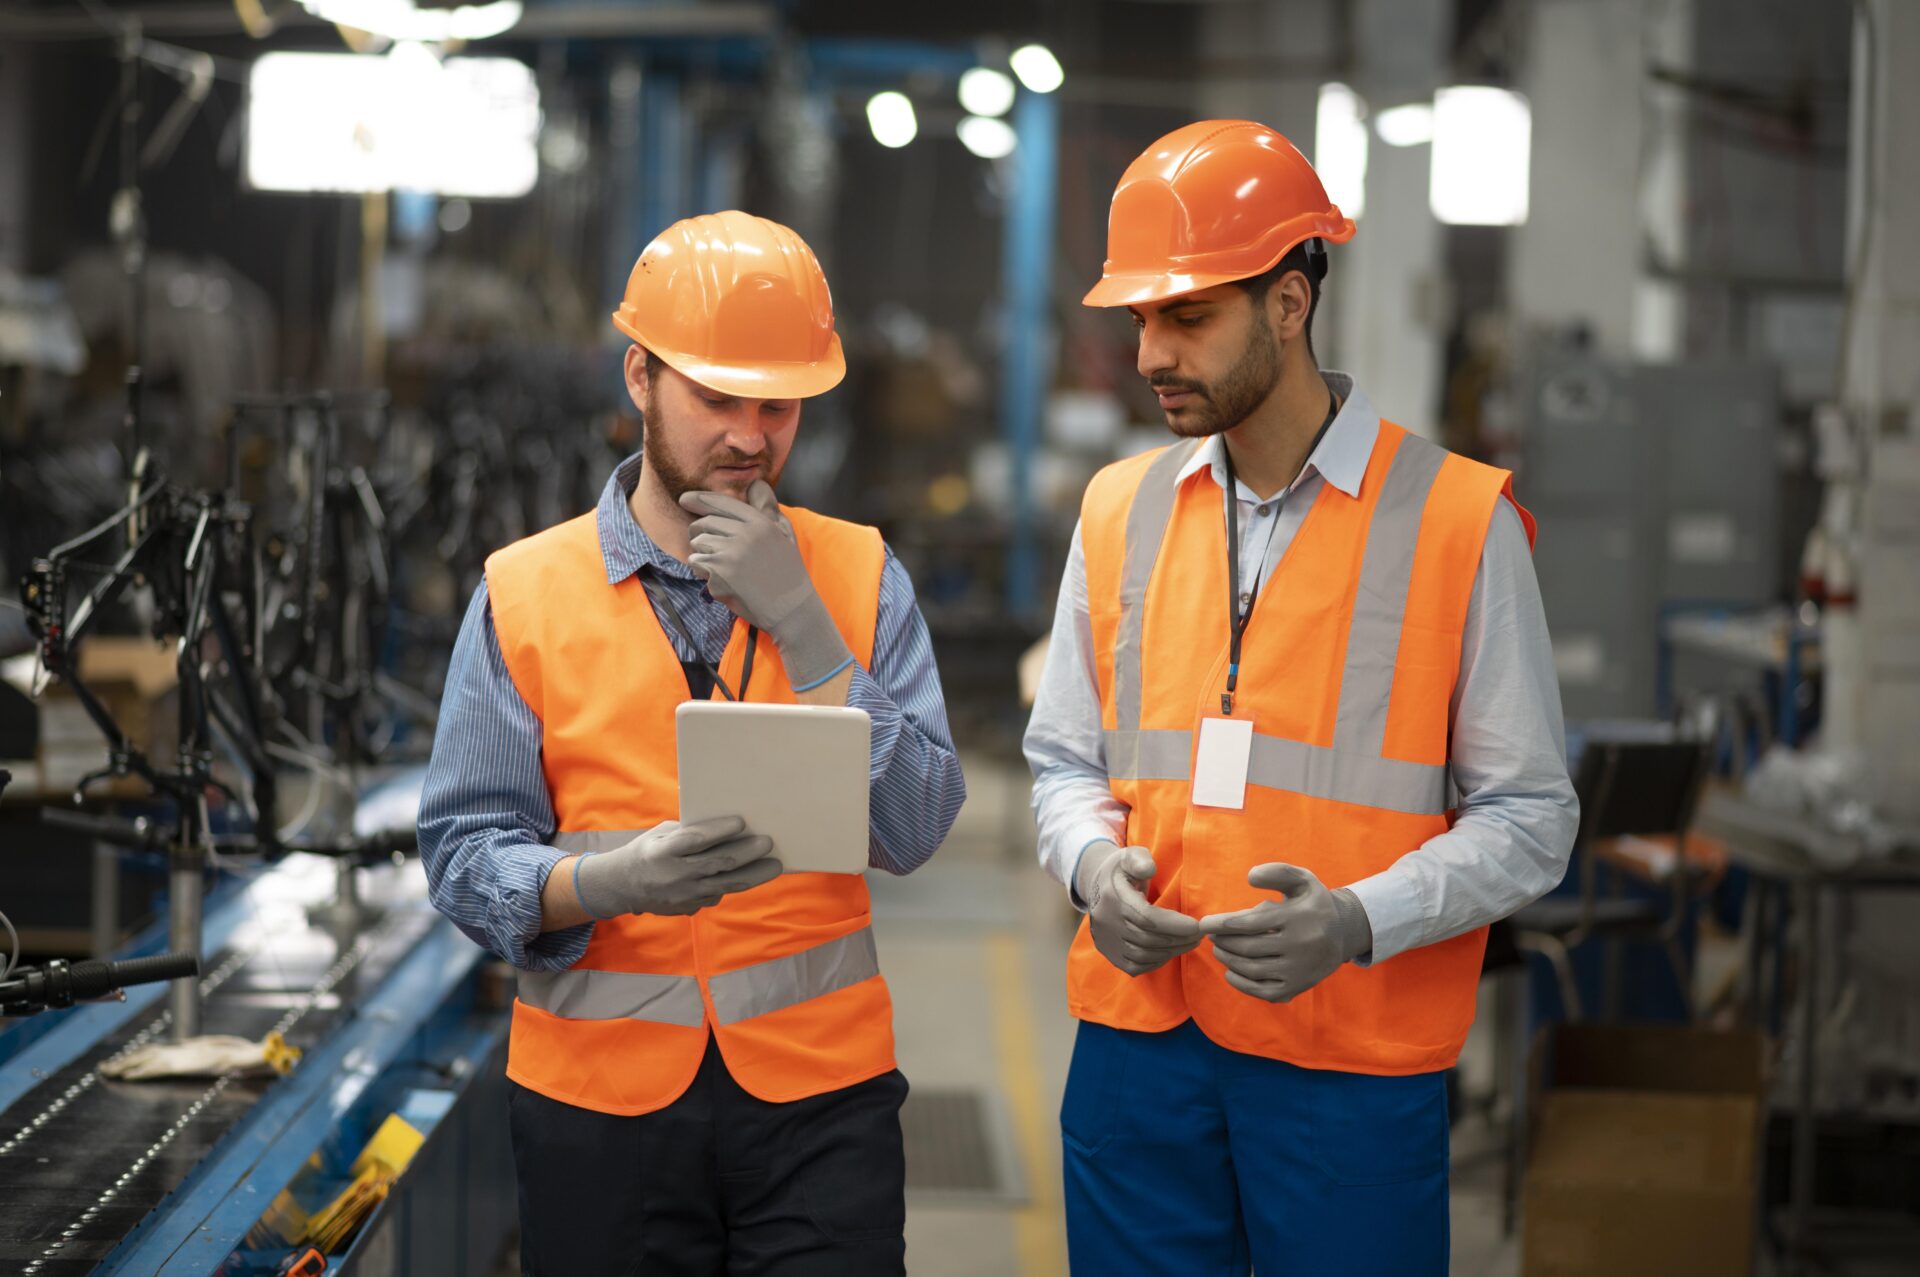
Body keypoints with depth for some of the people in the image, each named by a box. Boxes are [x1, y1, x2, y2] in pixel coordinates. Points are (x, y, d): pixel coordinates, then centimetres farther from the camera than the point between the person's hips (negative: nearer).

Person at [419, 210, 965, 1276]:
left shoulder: (860, 579, 5)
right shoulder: (525, 595, 2)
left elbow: (912, 832, -5)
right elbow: (464, 856, -3)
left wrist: (800, 625, -12)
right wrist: (608, 882, -22)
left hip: (817, 1092, 0)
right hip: (598, 1096, 0)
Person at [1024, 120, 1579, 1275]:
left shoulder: (1459, 520, -3)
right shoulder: (1121, 511, 10)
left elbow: (1529, 818, -3)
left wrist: (1359, 920, -19)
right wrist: (1094, 864, -5)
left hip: (1355, 1062, -3)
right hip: (1138, 1046, 4)